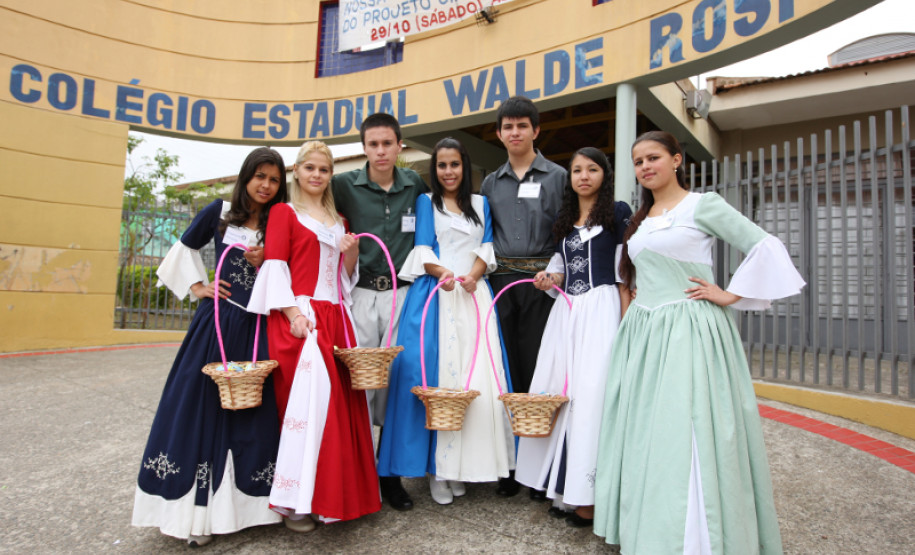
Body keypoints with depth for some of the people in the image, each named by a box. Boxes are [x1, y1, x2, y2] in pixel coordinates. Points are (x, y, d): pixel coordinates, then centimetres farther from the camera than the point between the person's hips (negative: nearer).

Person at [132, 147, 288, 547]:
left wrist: (265, 264, -9)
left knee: (252, 408, 4)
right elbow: (186, 248, 16)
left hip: (259, 327, 1)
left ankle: (242, 502, 18)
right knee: (201, 405, 2)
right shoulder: (220, 212, 4)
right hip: (217, 322, 0)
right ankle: (193, 507, 14)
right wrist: (197, 286, 5)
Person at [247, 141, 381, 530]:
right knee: (311, 390, -19)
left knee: (341, 397, 2)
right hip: (300, 315, -6)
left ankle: (339, 491, 13)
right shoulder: (284, 212, 6)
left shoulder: (337, 220, 23)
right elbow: (275, 266, -5)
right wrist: (292, 312, -17)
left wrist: (352, 256, 3)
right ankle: (295, 500, -8)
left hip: (335, 317, 6)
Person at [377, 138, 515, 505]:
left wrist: (473, 275, -10)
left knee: (475, 375, -2)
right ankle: (436, 468, 2)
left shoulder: (481, 204, 20)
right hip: (432, 296, -2)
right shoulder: (426, 202, 12)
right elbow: (422, 250, 2)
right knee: (433, 372, -7)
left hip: (473, 296, 3)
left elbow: (487, 248, 11)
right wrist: (441, 272, -19)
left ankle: (462, 465, 9)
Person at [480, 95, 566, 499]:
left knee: (538, 372, -1)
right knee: (506, 371, 4)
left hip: (540, 282, -3)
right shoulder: (491, 183, 17)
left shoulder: (557, 177, 7)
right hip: (499, 282, 3)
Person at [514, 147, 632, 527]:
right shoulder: (564, 220, 18)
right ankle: (563, 486, 15)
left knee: (592, 393, -9)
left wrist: (627, 325, -10)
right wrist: (549, 279, 1)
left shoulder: (618, 213, 2)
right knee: (557, 391, 3)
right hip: (565, 310, 6)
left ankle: (589, 496, 1)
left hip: (601, 309, -5)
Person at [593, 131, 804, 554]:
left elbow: (767, 248, -8)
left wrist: (729, 295, -10)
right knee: (643, 434, 8)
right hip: (642, 334, 7)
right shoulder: (640, 220, 17)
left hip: (688, 332, -6)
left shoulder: (702, 204, -2)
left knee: (686, 434, -9)